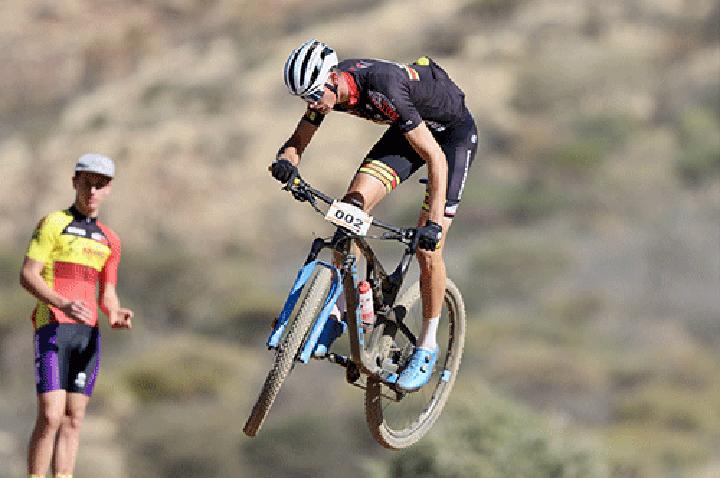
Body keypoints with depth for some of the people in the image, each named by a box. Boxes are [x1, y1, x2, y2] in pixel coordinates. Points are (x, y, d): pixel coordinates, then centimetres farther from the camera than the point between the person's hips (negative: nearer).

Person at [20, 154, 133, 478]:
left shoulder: (109, 240, 17)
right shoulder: (54, 223, 0)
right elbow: (27, 275, -8)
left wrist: (116, 315, -5)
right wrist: (63, 304, -23)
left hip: (88, 332, 6)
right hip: (53, 327, -6)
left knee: (74, 418, 2)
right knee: (51, 416, -15)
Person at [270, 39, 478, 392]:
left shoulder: (383, 91, -39)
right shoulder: (328, 88, -17)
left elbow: (436, 158, -37)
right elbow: (298, 141, -4)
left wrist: (434, 223, -42)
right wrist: (286, 161, -29)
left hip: (452, 130, -7)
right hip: (411, 127, 7)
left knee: (427, 250, -13)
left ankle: (427, 347, 5)